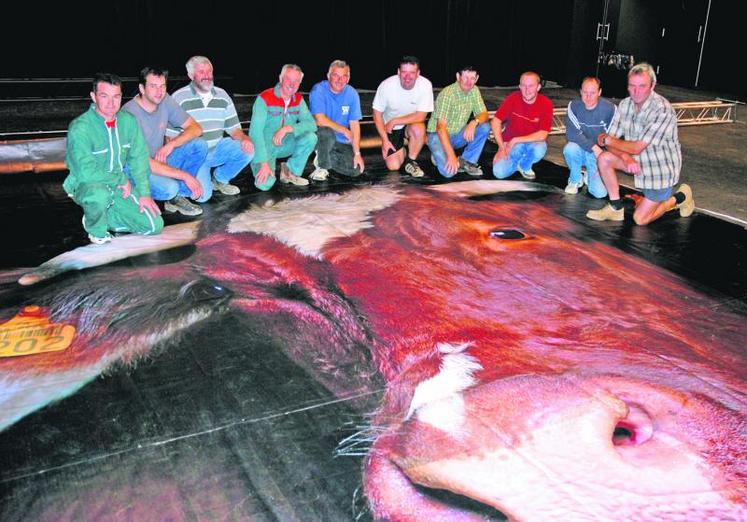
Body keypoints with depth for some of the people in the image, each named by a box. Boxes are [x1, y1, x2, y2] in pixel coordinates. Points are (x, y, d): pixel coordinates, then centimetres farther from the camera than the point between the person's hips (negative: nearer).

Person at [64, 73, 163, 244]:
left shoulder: (129, 121, -3)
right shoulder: (80, 128, -21)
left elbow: (138, 158, -1)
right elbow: (87, 172, -27)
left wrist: (144, 193, -9)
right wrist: (121, 179, -17)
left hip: (120, 186, 5)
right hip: (87, 185, -5)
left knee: (155, 225, -7)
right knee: (100, 195, -42)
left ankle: (106, 217, 14)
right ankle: (96, 228, -7)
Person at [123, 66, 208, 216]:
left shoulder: (165, 100, -6)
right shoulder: (130, 114, -25)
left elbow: (196, 128, -4)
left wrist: (170, 144, -23)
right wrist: (185, 176, -31)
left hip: (159, 160, 7)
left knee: (199, 146, -13)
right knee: (169, 187, -36)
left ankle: (177, 197, -8)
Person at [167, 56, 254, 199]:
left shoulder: (222, 96, 4)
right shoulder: (179, 98, -10)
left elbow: (234, 129, 6)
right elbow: (171, 138, -9)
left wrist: (244, 139, -18)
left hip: (216, 150, 5)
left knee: (247, 150, -18)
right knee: (203, 195, -24)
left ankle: (219, 179, 7)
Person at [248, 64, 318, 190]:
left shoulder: (298, 100, -2)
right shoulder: (264, 99, -19)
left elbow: (311, 124, -13)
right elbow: (255, 132, -23)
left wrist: (288, 128, -29)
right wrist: (264, 163, -29)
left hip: (283, 145, 4)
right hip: (263, 147, -4)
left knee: (310, 137, -20)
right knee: (265, 184, -26)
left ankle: (291, 171, 0)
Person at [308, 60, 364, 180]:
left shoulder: (352, 94, -3)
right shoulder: (318, 90, -15)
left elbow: (355, 125, -5)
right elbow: (320, 120, -25)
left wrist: (357, 153, -11)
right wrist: (344, 130, -19)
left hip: (341, 142, 4)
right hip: (319, 136, -4)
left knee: (356, 170, -13)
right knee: (327, 132, -38)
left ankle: (322, 157, 12)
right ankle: (322, 167, -12)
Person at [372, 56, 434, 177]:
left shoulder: (425, 85, -23)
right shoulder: (386, 85, -21)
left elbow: (421, 116, -22)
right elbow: (377, 114, -10)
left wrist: (394, 121, -22)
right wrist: (384, 140, -14)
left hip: (412, 124, 0)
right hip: (390, 128, 0)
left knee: (418, 129, -36)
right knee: (393, 166, -12)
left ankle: (410, 162, -9)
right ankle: (401, 150, 25)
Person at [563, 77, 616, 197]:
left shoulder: (610, 108, -13)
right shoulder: (574, 106, -10)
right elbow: (571, 134, -19)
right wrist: (593, 146, -29)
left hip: (600, 154, -1)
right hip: (581, 150, 1)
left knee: (600, 192, -20)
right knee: (569, 149, -35)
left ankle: (590, 176, 19)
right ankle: (575, 179, -4)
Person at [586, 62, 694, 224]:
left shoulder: (663, 110, -28)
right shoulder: (625, 104, -6)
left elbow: (636, 148, -28)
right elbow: (611, 140, -7)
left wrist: (607, 140, -15)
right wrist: (626, 157, -27)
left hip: (661, 168, -6)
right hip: (638, 161, 7)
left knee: (640, 219, -6)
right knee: (604, 158, -15)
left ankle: (680, 198, 20)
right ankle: (615, 208, -1)